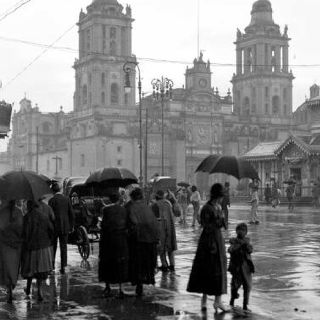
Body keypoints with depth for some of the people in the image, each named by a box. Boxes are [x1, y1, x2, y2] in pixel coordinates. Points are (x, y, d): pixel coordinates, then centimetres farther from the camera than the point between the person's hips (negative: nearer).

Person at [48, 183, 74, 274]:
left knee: (53, 246, 12)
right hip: (65, 227, 3)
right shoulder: (67, 199, 3)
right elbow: (72, 214, 4)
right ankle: (63, 267, 4)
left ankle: (52, 264, 16)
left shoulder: (52, 200, -9)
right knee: (64, 247, 6)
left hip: (55, 227, -3)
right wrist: (71, 226, 12)